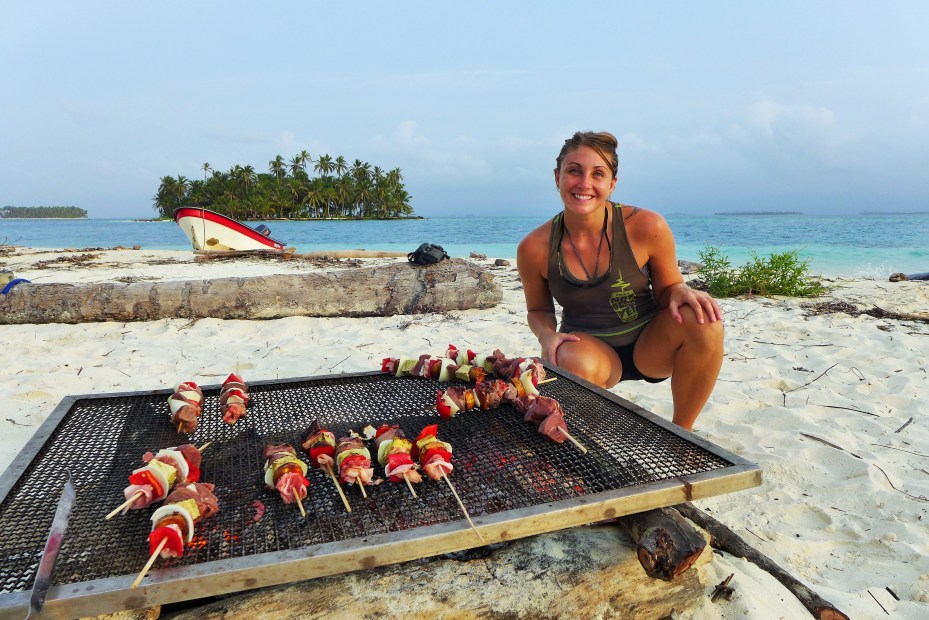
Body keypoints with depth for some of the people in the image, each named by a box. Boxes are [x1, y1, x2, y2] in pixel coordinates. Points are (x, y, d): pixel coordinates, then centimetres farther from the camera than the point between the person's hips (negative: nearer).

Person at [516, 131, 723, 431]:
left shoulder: (647, 227, -16)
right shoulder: (534, 248, -14)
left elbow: (666, 289, -1)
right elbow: (539, 311, 3)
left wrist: (680, 291, -25)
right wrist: (547, 335, -20)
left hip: (650, 343, 2)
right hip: (588, 347, -1)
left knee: (703, 320, -28)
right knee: (573, 364, -37)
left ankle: (681, 432, -4)